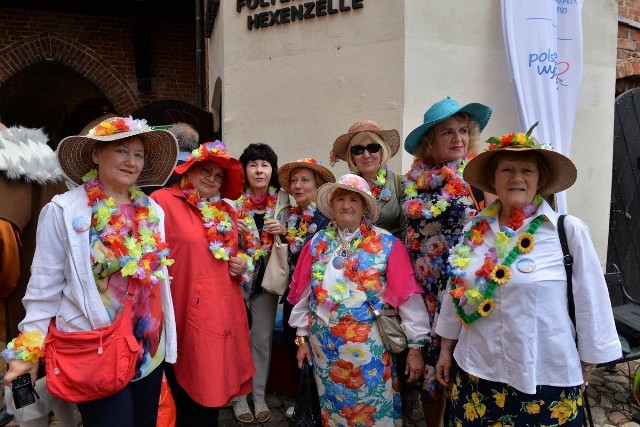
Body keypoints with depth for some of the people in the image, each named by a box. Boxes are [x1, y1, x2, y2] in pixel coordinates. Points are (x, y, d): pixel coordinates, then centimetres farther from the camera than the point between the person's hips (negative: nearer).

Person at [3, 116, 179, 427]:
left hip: (150, 348, 5)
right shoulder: (64, 211, -10)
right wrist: (29, 350, -5)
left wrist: (167, 337, 14)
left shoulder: (152, 211, 4)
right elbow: (44, 286, -6)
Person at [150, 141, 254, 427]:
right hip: (188, 315, -6)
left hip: (224, 313, 6)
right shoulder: (164, 201, -9)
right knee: (191, 399, 7)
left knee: (213, 390, 17)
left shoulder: (226, 211, 14)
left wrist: (241, 265, 5)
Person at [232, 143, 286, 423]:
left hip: (267, 279, 2)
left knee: (263, 339, 12)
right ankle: (238, 396, 27)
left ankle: (259, 395, 29)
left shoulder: (281, 202, 1)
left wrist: (284, 231, -11)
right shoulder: (233, 199, -7)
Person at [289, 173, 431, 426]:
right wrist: (302, 337, 9)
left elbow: (407, 296, -8)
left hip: (369, 345, -3)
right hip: (324, 344, 3)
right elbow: (304, 292, 6)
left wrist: (416, 345, -9)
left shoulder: (387, 244, -8)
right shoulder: (318, 243, 2)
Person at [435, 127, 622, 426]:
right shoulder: (475, 230, -1)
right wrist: (446, 348, 11)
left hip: (546, 376, -2)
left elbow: (590, 300, -5)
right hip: (477, 371, 3)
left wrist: (588, 362, 2)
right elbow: (456, 291, 6)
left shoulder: (569, 230, -11)